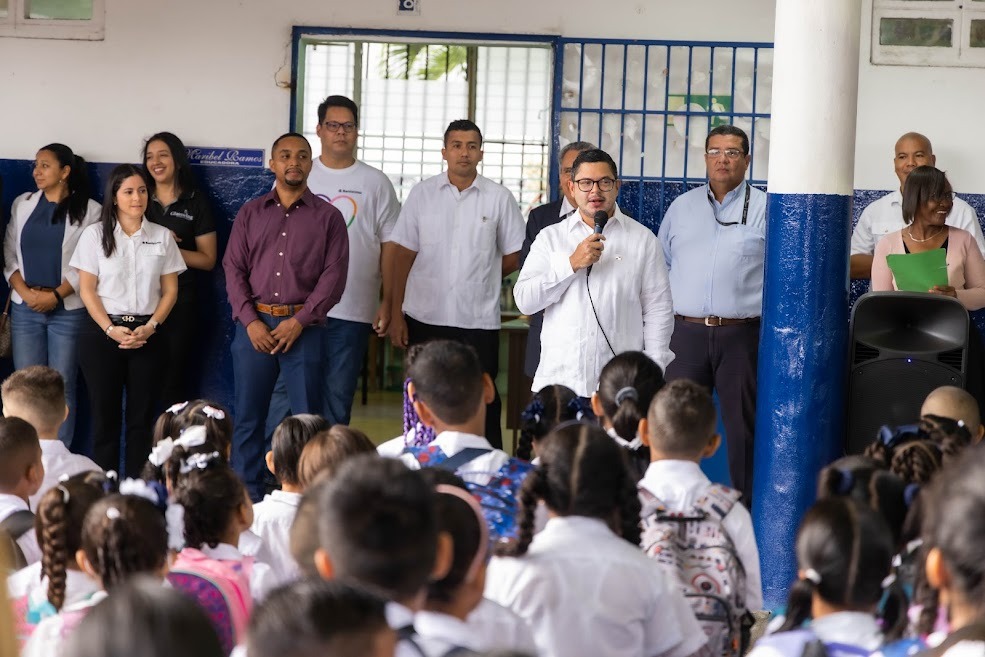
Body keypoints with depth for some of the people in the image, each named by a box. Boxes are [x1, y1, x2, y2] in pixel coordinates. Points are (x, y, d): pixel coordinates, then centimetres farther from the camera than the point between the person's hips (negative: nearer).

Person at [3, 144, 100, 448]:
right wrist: (25, 292, -8)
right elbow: (8, 254, 7)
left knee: (62, 386, 0)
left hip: (68, 311, -3)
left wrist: (56, 295, -14)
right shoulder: (23, 204, 11)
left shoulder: (89, 210, -2)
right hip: (25, 309, 3)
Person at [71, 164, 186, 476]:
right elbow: (87, 290, -1)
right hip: (102, 331, -1)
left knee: (142, 418, 1)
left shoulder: (162, 236, 7)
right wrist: (111, 330, -12)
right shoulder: (95, 235, 2)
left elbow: (170, 290, 7)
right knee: (104, 415, 0)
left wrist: (149, 327, -8)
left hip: (147, 334, 2)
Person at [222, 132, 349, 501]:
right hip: (254, 326, 2)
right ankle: (247, 499, 12)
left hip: (303, 328, -2)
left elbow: (334, 275, -2)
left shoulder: (327, 217, 5)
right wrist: (250, 321, -7)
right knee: (247, 418, 4)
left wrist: (298, 322, -11)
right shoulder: (250, 214, 11)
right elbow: (233, 268, 6)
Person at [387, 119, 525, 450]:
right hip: (426, 318, 1)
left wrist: (480, 277, 5)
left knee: (483, 401, -1)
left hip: (479, 320, -1)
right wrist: (396, 314, -1)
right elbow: (403, 256, 4)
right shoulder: (422, 194, 4)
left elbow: (514, 256, 10)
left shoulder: (499, 198, 2)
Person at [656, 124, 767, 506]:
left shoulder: (764, 209, 3)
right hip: (686, 332, 3)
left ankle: (746, 511, 7)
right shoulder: (682, 207, 14)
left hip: (741, 335, -3)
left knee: (742, 426, 1)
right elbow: (660, 264, 20)